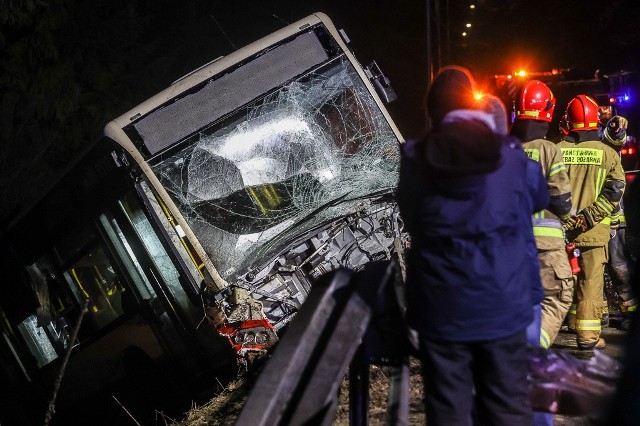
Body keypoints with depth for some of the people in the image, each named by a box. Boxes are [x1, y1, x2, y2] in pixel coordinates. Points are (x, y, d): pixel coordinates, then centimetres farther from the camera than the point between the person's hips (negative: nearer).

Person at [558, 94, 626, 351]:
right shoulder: (607, 153, -1)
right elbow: (614, 191, -9)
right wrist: (588, 217, -13)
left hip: (561, 228, 2)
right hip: (593, 230, -1)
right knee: (591, 282, 3)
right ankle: (588, 336, 5)